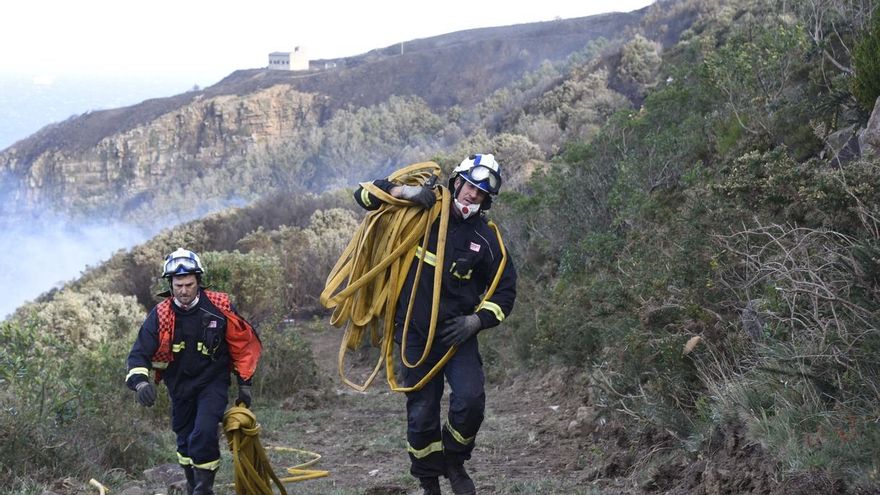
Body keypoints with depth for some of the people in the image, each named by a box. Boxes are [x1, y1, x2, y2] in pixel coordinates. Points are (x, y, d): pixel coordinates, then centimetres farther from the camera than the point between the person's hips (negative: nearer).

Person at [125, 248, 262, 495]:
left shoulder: (219, 306, -15)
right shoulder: (160, 315, -15)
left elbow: (243, 343, -3)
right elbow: (139, 353, -15)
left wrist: (244, 383, 1)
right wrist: (140, 381, -35)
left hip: (213, 381, -2)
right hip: (180, 385, 2)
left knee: (204, 433, -23)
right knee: (185, 440, 15)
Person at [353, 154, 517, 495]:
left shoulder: (485, 238, 0)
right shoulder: (421, 212, -2)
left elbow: (505, 291, 6)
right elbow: (365, 195, 0)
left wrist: (476, 321, -11)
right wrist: (403, 191, -17)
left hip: (458, 333, 0)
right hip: (415, 332, 0)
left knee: (470, 400, -20)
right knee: (422, 414, 3)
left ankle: (454, 462, 8)